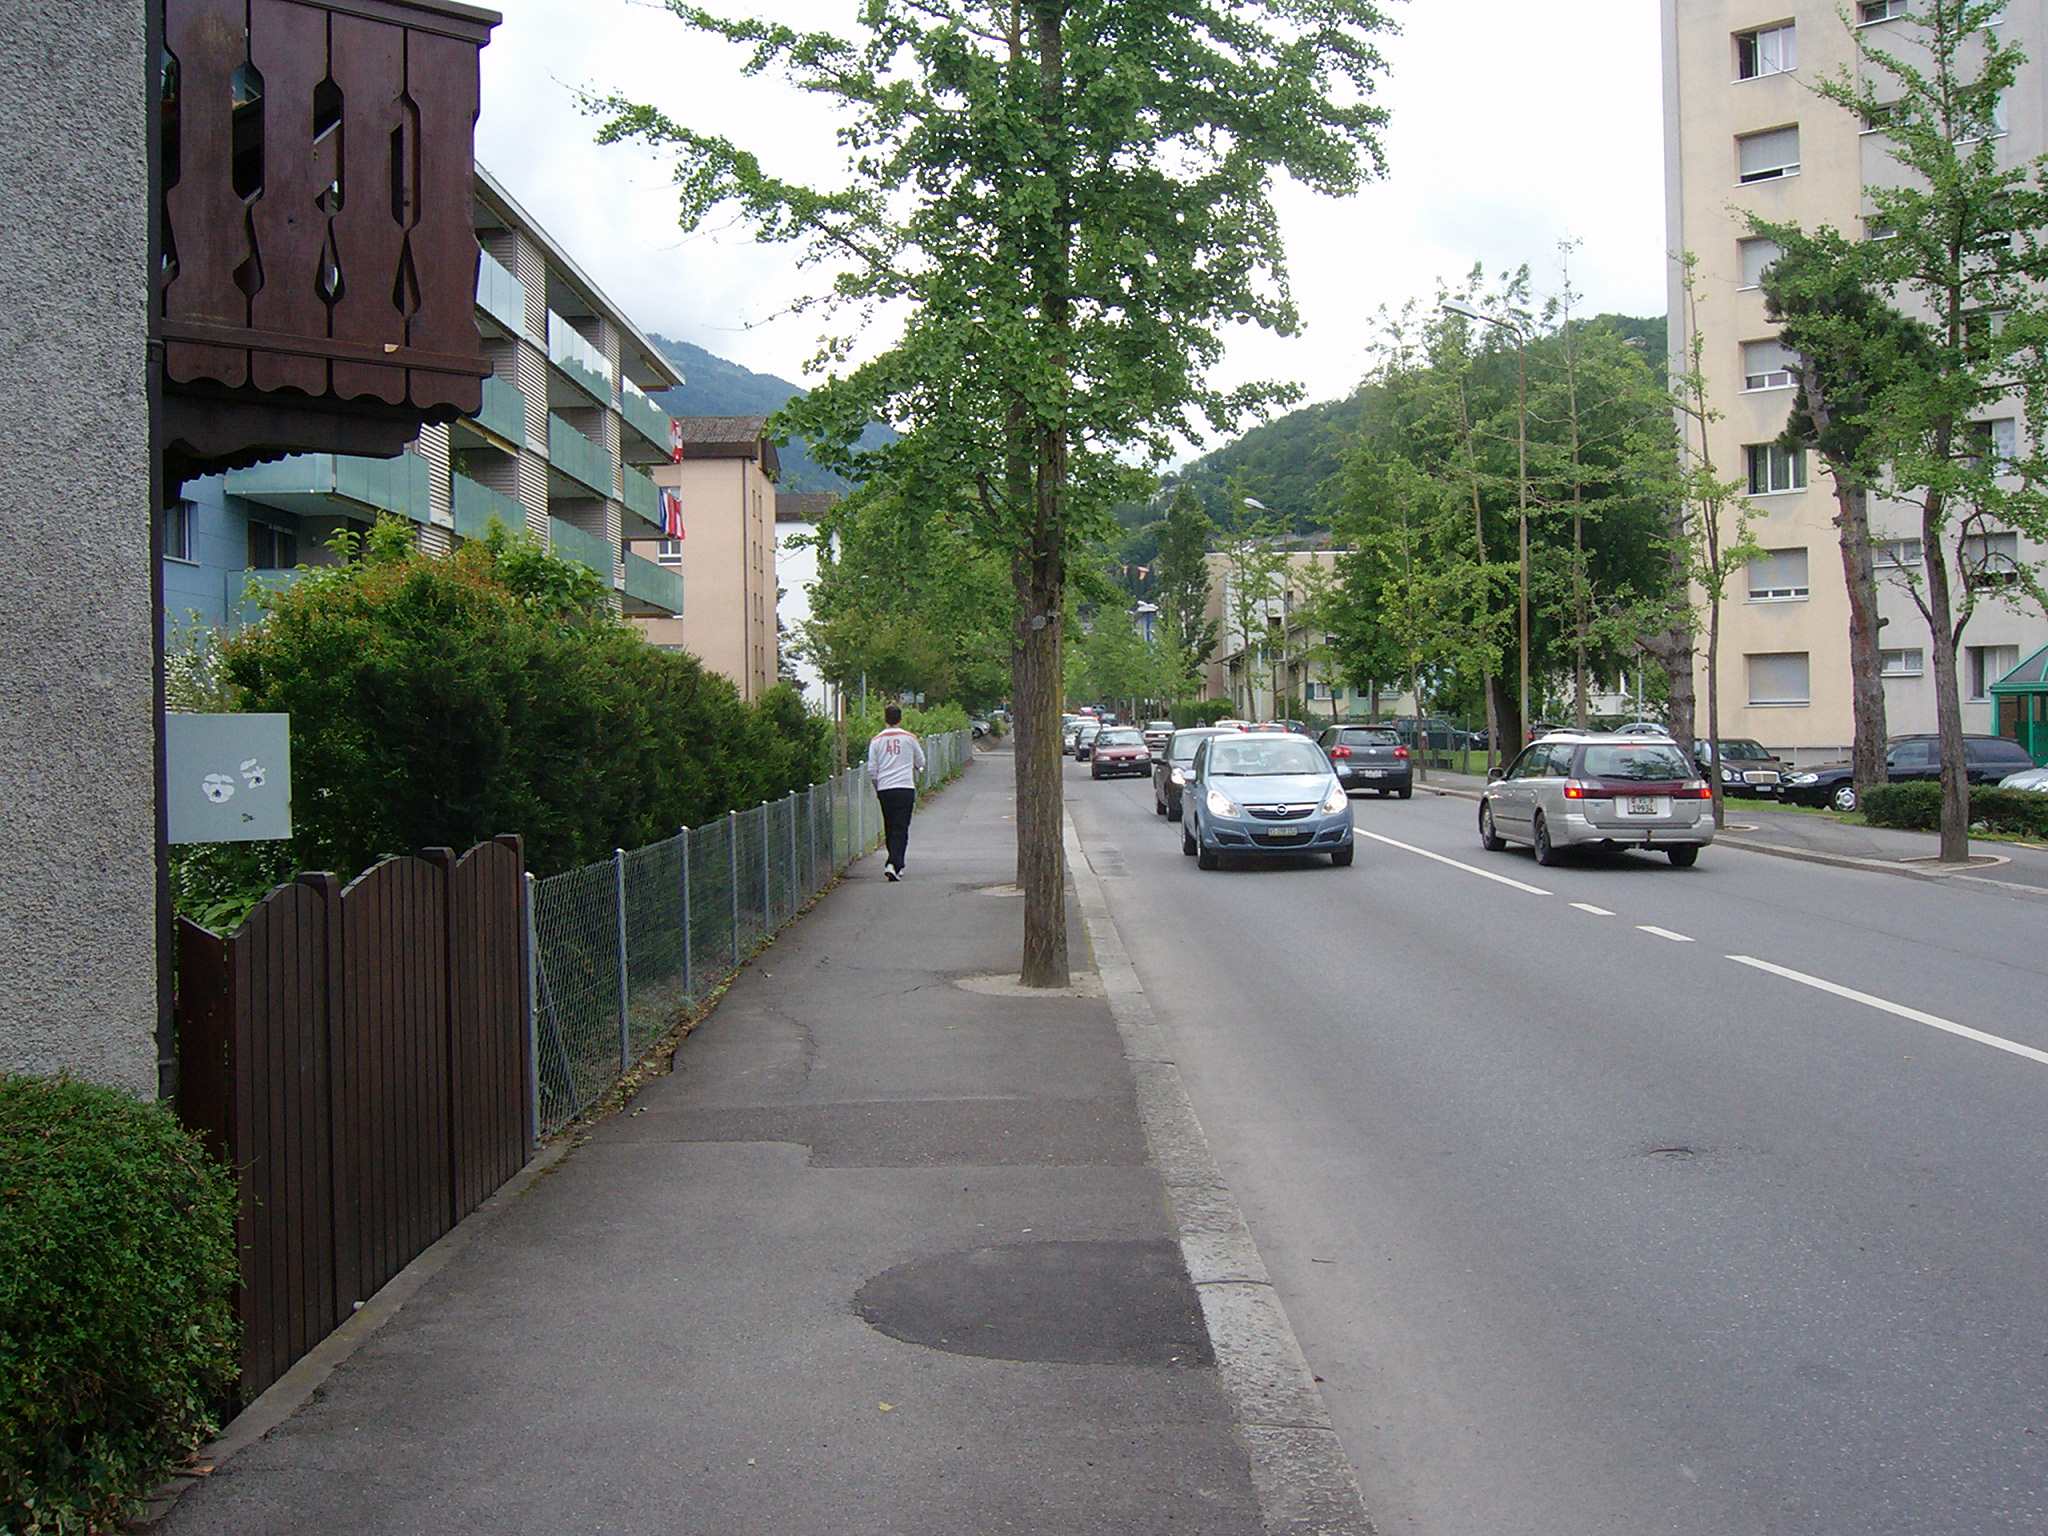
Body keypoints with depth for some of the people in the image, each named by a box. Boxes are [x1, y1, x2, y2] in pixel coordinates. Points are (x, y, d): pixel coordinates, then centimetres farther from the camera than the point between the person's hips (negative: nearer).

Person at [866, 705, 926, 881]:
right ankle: (894, 864, -18)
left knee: (889, 827, 15)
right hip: (905, 787, -2)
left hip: (884, 789, 2)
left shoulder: (877, 740, 4)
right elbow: (921, 763, 13)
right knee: (901, 828, -5)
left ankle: (895, 862, 23)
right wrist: (916, 768, 36)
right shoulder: (909, 738, 2)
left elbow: (872, 770, 4)